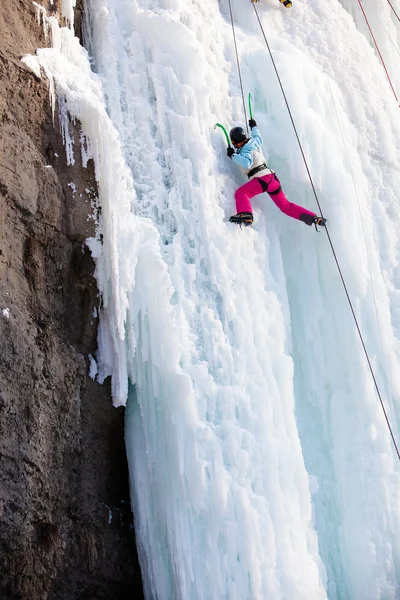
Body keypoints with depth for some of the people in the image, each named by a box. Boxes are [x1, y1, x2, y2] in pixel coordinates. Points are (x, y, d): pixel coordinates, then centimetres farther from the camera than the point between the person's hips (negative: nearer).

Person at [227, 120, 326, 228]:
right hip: (271, 176, 9)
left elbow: (247, 163, -27)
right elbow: (258, 137, 40)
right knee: (285, 205, 17)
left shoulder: (245, 151, -7)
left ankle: (245, 215, -50)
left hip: (262, 178, -9)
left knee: (240, 193, -21)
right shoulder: (254, 142, 16)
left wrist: (233, 155, -18)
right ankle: (314, 218, 16)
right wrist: (254, 127, 56)